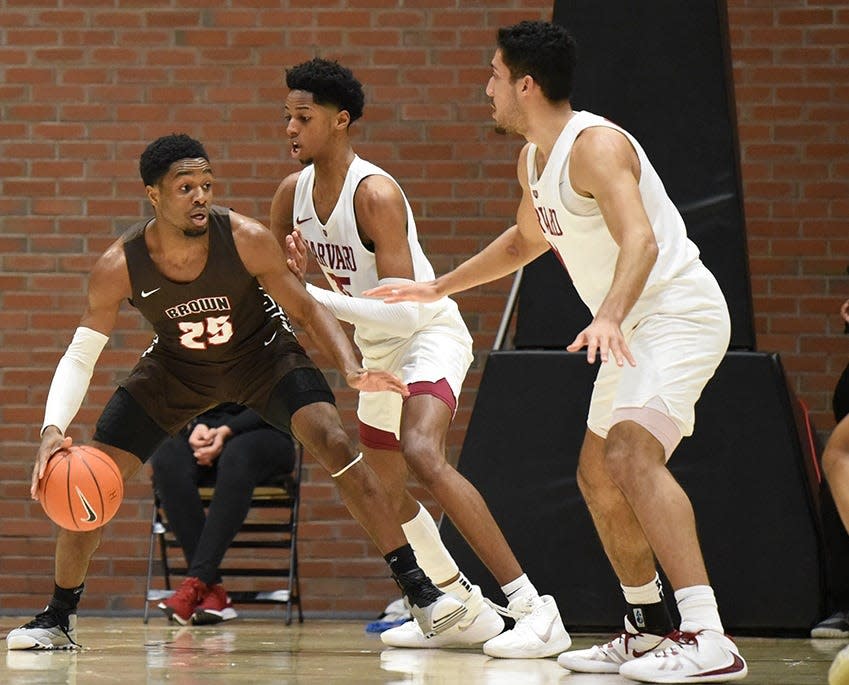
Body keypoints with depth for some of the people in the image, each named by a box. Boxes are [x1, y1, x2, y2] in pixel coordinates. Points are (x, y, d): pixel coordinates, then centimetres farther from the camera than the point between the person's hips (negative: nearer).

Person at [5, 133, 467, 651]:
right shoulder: (119, 267, -26)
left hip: (261, 352, -2)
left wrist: (353, 370, -34)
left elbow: (306, 310, -17)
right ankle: (58, 619, 15)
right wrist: (53, 429, -34)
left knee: (333, 442, -24)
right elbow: (80, 356, -18)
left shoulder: (247, 240, -29)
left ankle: (419, 590, -19)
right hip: (176, 366, 2)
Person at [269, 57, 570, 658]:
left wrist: (313, 296, -33)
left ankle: (535, 609, -33)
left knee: (423, 455, -32)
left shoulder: (375, 194, -26)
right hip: (379, 350, 10)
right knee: (383, 491, 17)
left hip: (429, 333, -10)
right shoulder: (293, 193, -2)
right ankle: (468, 613, 30)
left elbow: (401, 310, -31)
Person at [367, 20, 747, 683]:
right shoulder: (533, 160, 11)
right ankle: (648, 630, 29)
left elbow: (641, 240, -35)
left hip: (679, 311, -11)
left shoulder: (595, 145, -20)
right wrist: (436, 288, 33)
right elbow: (526, 239, 31)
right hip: (632, 326, 11)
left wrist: (609, 316, -51)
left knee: (630, 453, -29)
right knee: (597, 473, 16)